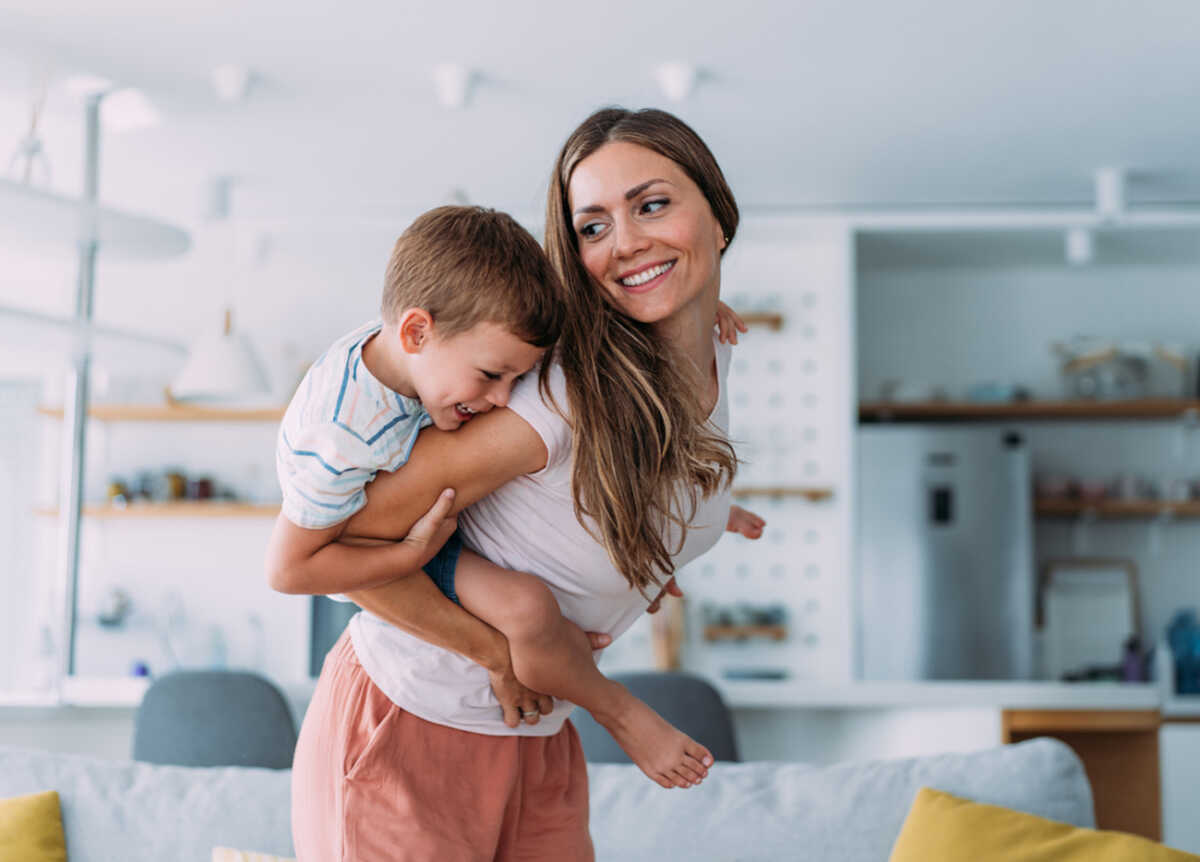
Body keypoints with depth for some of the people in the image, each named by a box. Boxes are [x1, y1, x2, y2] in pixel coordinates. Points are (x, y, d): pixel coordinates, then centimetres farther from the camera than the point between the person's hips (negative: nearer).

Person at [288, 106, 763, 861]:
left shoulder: (712, 357, -4)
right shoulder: (564, 392, -28)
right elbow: (337, 542, -25)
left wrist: (637, 562, 4)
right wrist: (503, 653, -17)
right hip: (408, 729, -7)